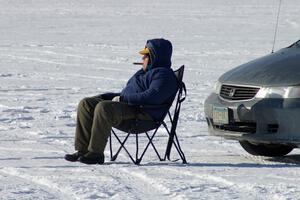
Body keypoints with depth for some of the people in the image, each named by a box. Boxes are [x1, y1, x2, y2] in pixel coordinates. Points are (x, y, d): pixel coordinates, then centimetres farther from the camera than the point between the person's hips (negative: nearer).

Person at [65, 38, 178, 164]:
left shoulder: (164, 75, -7)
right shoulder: (147, 72, 27)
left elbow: (151, 97, -22)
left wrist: (122, 98, -18)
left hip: (143, 114, -11)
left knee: (104, 108, -34)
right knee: (86, 104, -2)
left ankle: (95, 153, -30)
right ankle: (82, 150, -10)